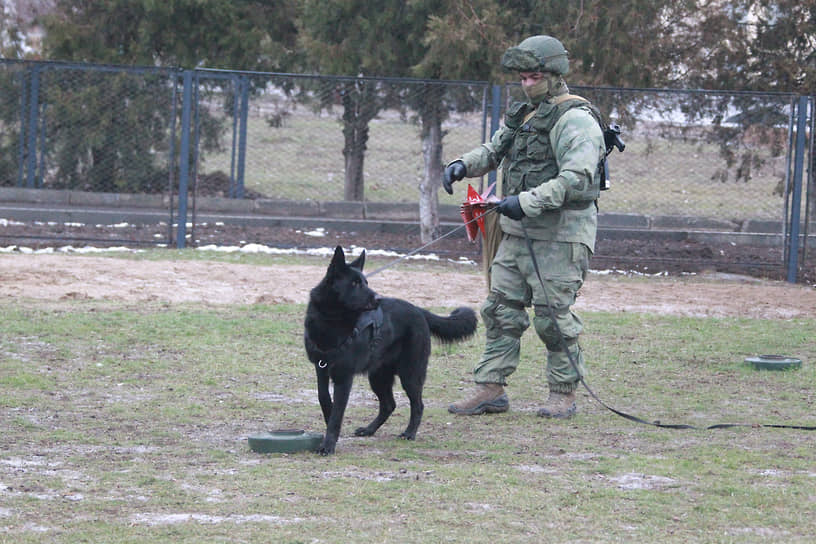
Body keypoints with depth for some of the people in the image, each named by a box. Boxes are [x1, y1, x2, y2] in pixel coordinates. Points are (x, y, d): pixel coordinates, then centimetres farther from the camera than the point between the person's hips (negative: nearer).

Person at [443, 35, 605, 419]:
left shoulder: (575, 120, -13)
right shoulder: (525, 115, 15)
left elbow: (577, 179, -24)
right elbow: (494, 151, 25)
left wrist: (527, 201, -29)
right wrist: (463, 165, 4)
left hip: (560, 236, -9)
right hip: (518, 232, 9)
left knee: (553, 316, -4)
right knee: (501, 310, 7)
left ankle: (564, 394, 8)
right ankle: (491, 389, 11)